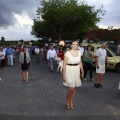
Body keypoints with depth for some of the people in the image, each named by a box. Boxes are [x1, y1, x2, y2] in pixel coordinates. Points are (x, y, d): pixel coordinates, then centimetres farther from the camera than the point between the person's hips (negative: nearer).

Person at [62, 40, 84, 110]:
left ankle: (71, 102, 28)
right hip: (69, 71, -5)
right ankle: (67, 102, 17)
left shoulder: (79, 52, 3)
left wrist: (82, 71, 11)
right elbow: (64, 64, -11)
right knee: (71, 88, -9)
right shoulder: (68, 53, -12)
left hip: (76, 71, 5)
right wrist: (64, 75, -12)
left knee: (74, 88, 11)